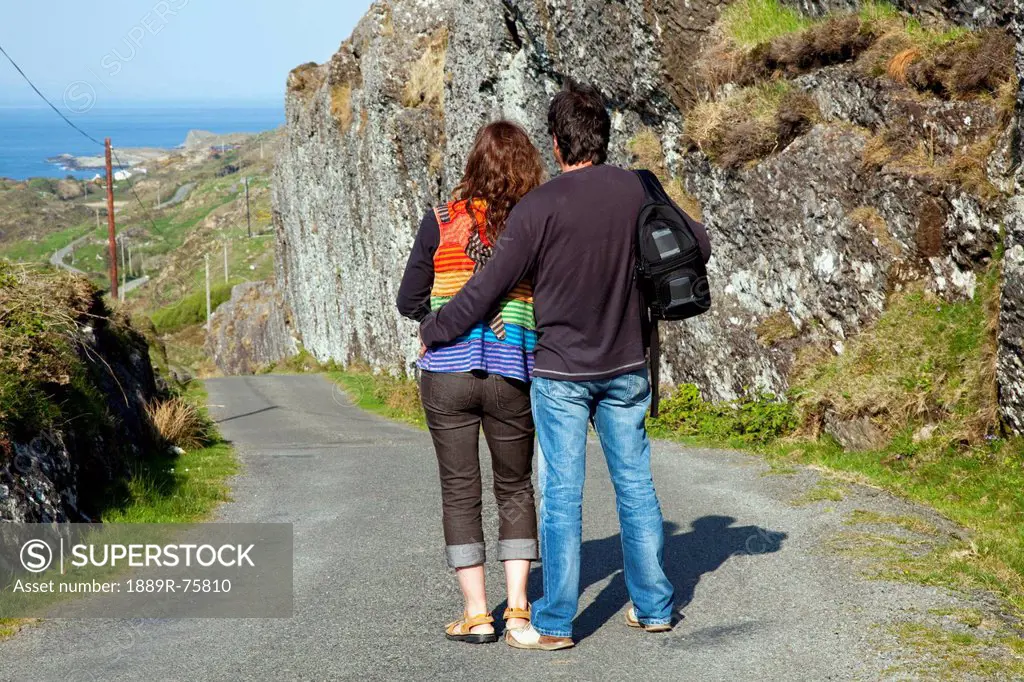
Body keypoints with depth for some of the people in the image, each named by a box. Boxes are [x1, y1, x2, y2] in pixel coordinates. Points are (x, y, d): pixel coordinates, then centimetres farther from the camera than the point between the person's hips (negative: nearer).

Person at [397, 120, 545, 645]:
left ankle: (477, 615, 9)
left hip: (446, 373, 0)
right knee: (515, 489, 16)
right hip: (513, 377, 1)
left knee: (460, 491, 9)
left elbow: (409, 301, 1)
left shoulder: (441, 224, -4)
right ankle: (518, 609, 12)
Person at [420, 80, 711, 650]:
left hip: (561, 372, -4)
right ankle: (654, 606, 20)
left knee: (562, 493, 1)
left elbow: (489, 287, -11)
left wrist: (434, 330, 3)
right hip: (627, 366, 4)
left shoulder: (539, 208, -15)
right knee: (636, 484, 13)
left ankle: (555, 623, 6)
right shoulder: (639, 190, -3)